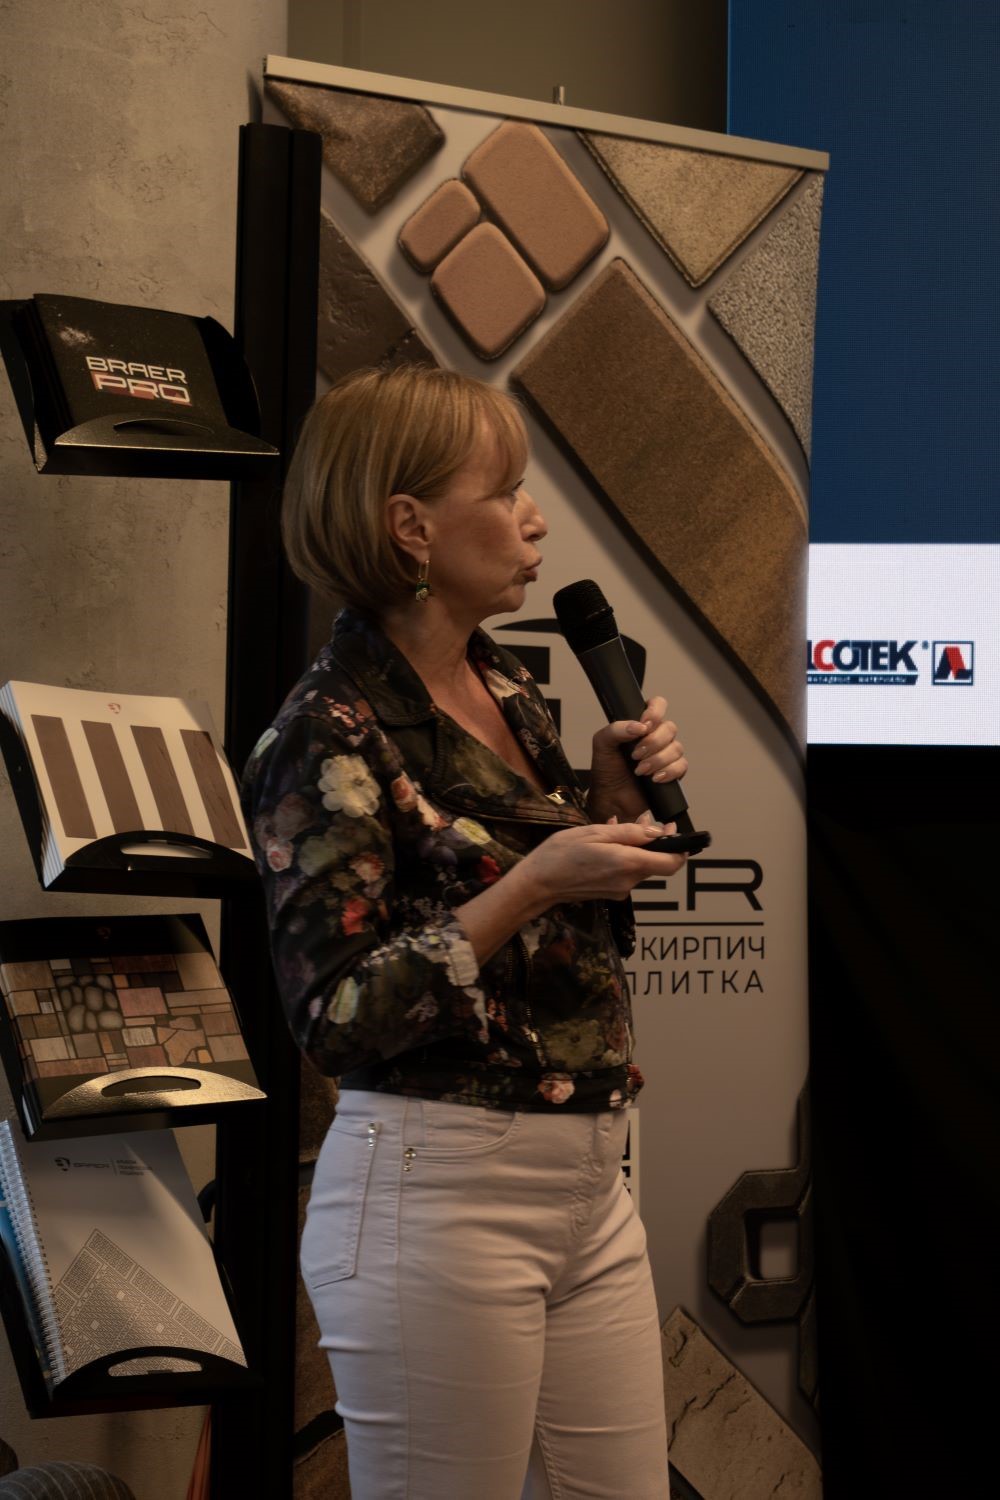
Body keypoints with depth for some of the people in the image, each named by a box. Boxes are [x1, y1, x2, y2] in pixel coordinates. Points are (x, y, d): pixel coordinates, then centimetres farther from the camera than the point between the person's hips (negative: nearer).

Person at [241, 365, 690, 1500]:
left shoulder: (505, 690, 10)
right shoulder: (330, 740, -13)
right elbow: (336, 1020, -18)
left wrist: (614, 795, 3)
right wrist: (532, 883, -23)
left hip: (588, 1184, 8)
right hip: (437, 1192, -8)